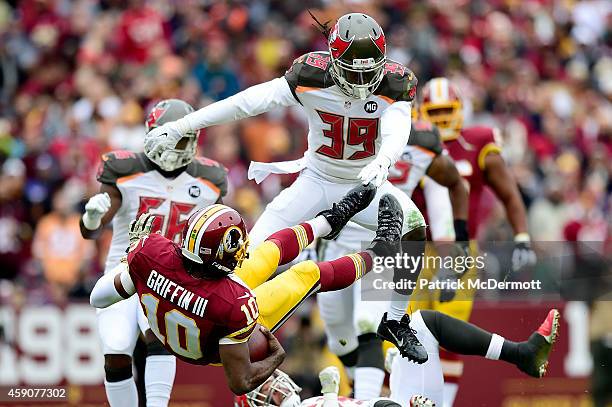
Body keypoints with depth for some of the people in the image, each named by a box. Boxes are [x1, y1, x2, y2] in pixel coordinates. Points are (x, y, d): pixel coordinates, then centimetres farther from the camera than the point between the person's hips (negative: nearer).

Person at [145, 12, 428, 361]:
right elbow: (250, 102, -22)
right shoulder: (313, 77, -22)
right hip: (317, 179, 0)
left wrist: (382, 162, -61)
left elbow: (397, 132, -37)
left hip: (365, 182, 0)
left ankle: (396, 322, -5)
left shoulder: (394, 84, -21)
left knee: (414, 228, -24)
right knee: (257, 248, -15)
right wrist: (183, 125, -23)